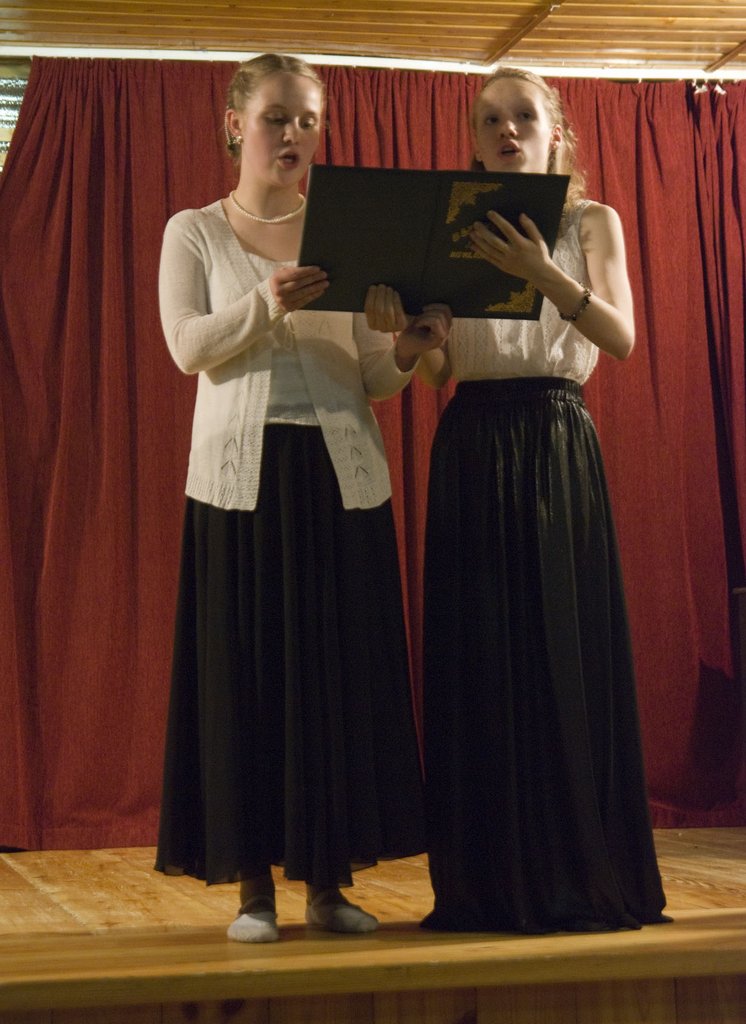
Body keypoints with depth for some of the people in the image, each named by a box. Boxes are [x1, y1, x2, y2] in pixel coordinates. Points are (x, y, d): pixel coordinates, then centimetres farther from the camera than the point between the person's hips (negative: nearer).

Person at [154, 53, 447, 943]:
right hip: (242, 469, -2)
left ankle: (328, 877, 10)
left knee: (342, 665, 1)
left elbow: (373, 376, 6)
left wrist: (410, 347, -16)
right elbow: (187, 346, -6)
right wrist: (267, 304, -21)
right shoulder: (194, 232, 8)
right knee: (244, 668, -2)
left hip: (340, 471, 2)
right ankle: (253, 881, 6)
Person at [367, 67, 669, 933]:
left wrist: (545, 276, -24)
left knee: (565, 650, -4)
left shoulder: (591, 223, 8)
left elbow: (621, 338, -9)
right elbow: (437, 372, 6)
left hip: (556, 446, -2)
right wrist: (401, 332, -15)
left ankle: (580, 877, 4)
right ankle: (492, 883, 7)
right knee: (479, 657, 0)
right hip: (471, 448, 2)